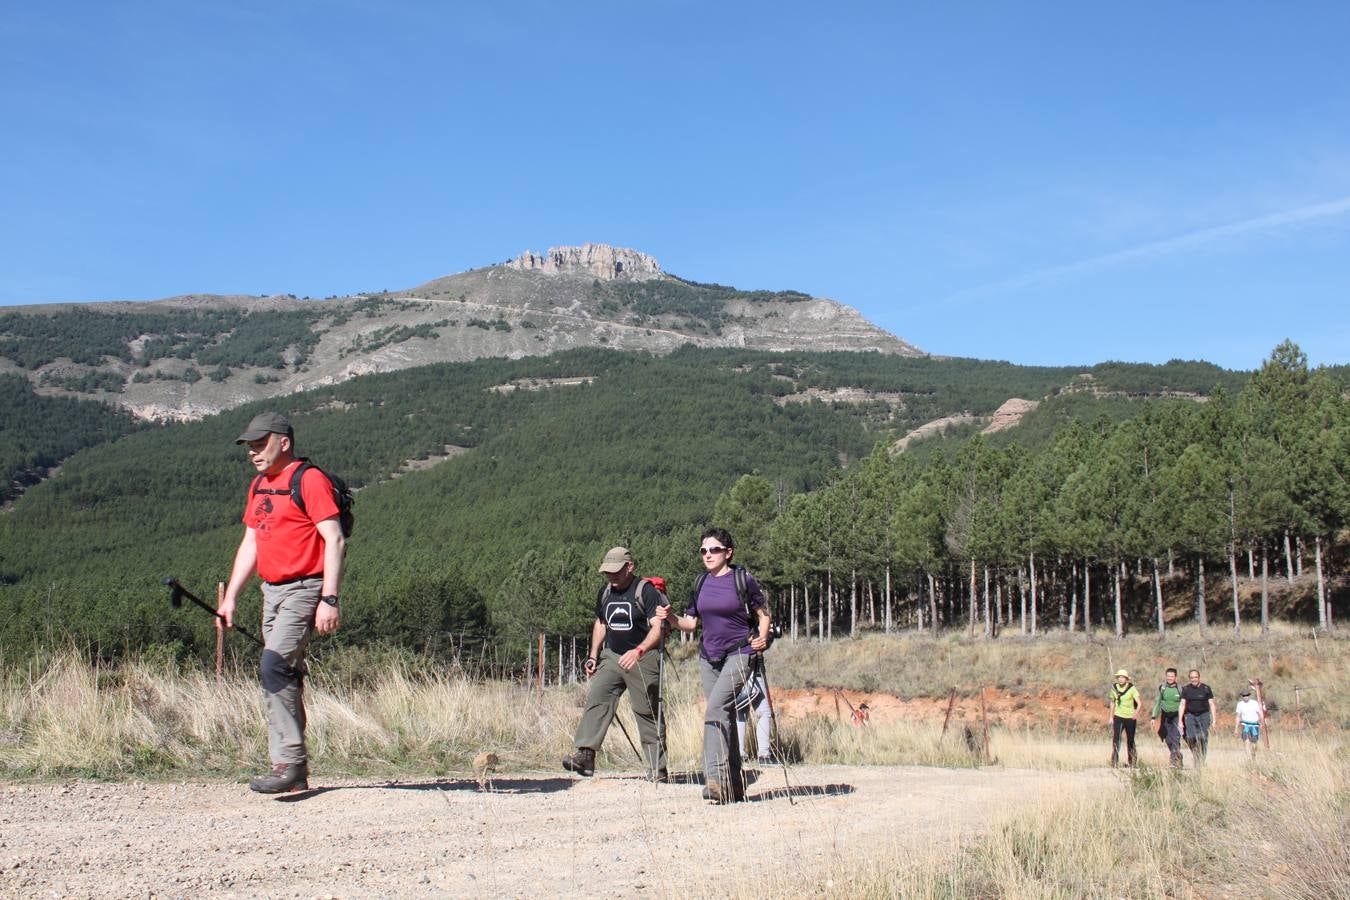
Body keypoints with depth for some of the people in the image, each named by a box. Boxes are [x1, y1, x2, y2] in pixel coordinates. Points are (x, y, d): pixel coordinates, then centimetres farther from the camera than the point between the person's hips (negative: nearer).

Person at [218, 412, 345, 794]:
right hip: (272, 591, 9)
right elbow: (250, 543, 23)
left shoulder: (310, 480, -10)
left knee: (274, 666, -20)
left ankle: (289, 761, -15)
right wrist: (230, 597, 18)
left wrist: (329, 600, -22)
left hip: (305, 589, -9)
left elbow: (335, 541, -16)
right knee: (283, 675, 9)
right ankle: (295, 772, 14)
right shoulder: (259, 485, 17)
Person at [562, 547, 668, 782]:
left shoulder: (646, 590, -11)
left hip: (642, 659, -6)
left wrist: (639, 651, -32)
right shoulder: (606, 592, 11)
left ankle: (658, 768, 8)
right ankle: (585, 756, -21)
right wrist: (593, 655, 15)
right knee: (596, 698, -14)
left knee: (646, 711, -1)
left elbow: (658, 627, -18)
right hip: (611, 656, 6)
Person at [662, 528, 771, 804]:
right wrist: (671, 618, -7)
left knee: (715, 709, -23)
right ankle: (734, 787, 16)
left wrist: (762, 638, -15)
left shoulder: (743, 580, -5)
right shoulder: (702, 583, 9)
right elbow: (690, 623, 12)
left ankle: (715, 777, -26)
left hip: (739, 654, -6)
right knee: (725, 718, 9)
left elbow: (763, 614, 3)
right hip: (709, 657, 6)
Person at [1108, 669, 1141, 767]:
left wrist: (1136, 712, -35)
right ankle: (1115, 761, -13)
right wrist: (1111, 717, 17)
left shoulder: (1132, 689, -8)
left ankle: (1132, 762, 24)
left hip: (1130, 718, -2)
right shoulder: (1114, 688, 3)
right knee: (1116, 738, -14)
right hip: (1118, 717, 2)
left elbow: (1139, 702, -16)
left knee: (1130, 740, 6)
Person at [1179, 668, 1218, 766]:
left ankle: (1202, 761, -2)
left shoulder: (1206, 688, 0)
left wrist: (1214, 719, -4)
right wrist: (1180, 720, -2)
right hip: (1190, 715, 1)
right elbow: (1182, 705, 4)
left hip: (1203, 715, -1)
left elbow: (1212, 704, 2)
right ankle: (1194, 753, 10)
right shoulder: (1186, 689, 4)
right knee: (1191, 738, -16)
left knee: (1203, 738, -11)